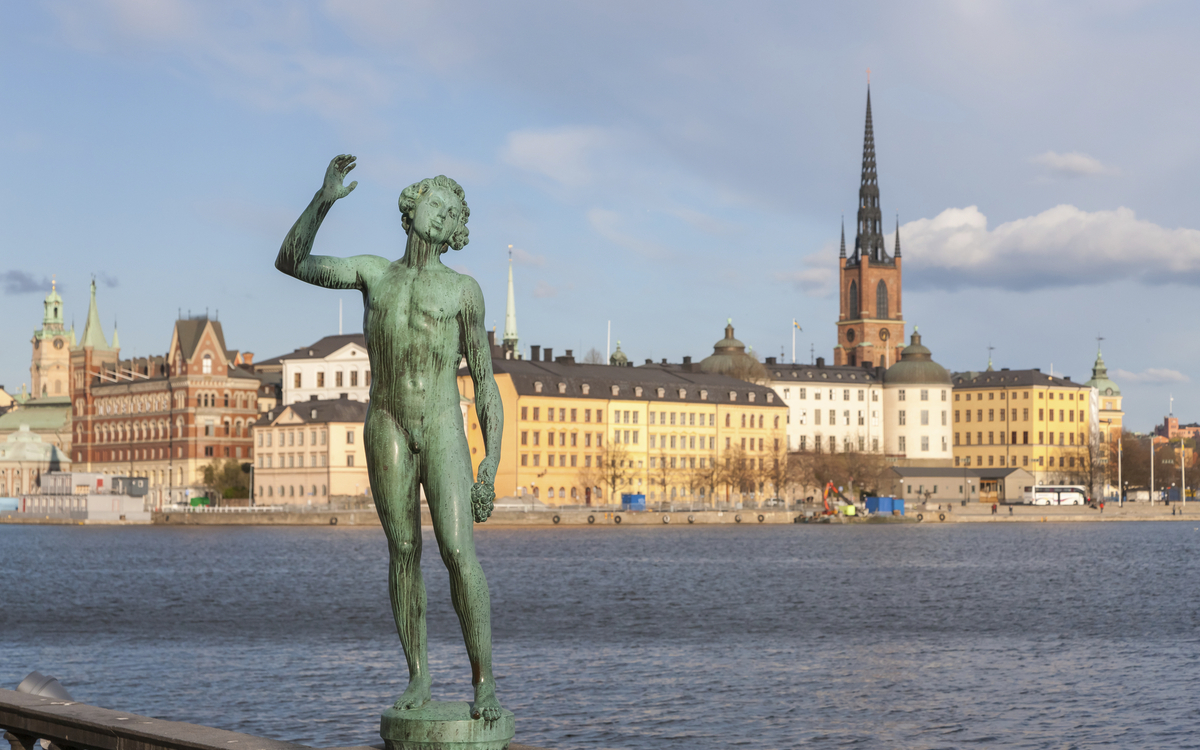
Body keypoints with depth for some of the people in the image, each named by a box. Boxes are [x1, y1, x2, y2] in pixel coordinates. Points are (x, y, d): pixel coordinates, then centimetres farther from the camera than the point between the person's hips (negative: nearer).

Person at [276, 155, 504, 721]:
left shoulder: (463, 289, 6)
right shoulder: (373, 273, 12)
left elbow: (485, 381, 5)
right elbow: (291, 262, 7)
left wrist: (492, 463, -3)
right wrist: (324, 199, -5)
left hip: (443, 430, -2)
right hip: (387, 428, 2)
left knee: (458, 551, -13)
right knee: (404, 553, 4)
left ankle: (484, 681, -8)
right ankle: (418, 676, 13)